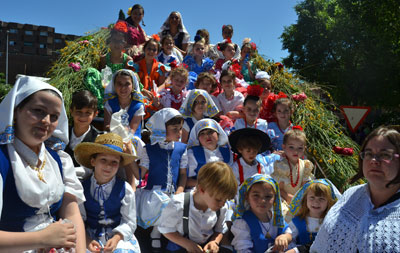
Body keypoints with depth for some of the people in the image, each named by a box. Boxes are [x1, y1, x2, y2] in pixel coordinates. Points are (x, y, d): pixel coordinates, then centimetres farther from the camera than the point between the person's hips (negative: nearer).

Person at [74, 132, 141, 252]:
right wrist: (87, 240, -18)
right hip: (91, 236, 1)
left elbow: (129, 222, -4)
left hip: (119, 235, 0)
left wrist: (116, 238, -20)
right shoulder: (83, 188, -2)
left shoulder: (125, 189, -6)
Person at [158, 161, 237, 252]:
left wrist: (215, 242, -13)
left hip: (206, 245, 2)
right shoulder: (178, 206, -25)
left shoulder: (222, 207, -12)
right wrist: (187, 244, -20)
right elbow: (166, 229, -12)